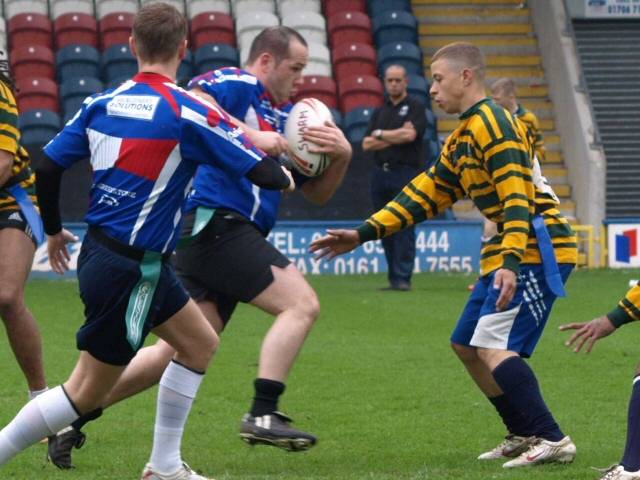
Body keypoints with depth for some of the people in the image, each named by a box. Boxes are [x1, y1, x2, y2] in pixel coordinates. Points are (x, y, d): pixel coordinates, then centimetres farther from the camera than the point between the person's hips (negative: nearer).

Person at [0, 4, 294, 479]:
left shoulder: (102, 102, 2)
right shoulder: (188, 112, -16)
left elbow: (48, 167, 4)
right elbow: (261, 170, -14)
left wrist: (54, 230, 20)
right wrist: (285, 174, 10)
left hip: (100, 250, 8)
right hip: (130, 270, -8)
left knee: (200, 342, 20)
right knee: (87, 391, 1)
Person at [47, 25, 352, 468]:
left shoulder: (284, 117, 24)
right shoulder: (238, 85, -2)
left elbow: (318, 192, 25)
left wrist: (342, 155, 5)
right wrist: (251, 136, -22)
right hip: (217, 221, -9)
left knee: (179, 351, 3)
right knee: (302, 304, -15)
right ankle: (263, 414, -18)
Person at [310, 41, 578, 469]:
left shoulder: (491, 122, -13)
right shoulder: (460, 140, 18)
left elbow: (518, 197, -22)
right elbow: (426, 194, 21)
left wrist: (510, 263, -31)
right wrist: (363, 234, 15)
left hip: (536, 251, -10)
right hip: (508, 254, 10)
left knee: (492, 346, -18)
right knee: (467, 346, 13)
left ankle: (552, 441, -17)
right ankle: (525, 435, 19)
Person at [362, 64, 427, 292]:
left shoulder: (415, 107, 3)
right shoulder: (379, 112, 18)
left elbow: (410, 134, -13)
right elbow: (367, 144, 7)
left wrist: (381, 135, -2)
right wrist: (396, 137, -4)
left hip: (406, 172, -6)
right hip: (381, 174, 6)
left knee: (404, 227, -10)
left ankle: (403, 278, -11)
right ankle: (393, 278, 8)